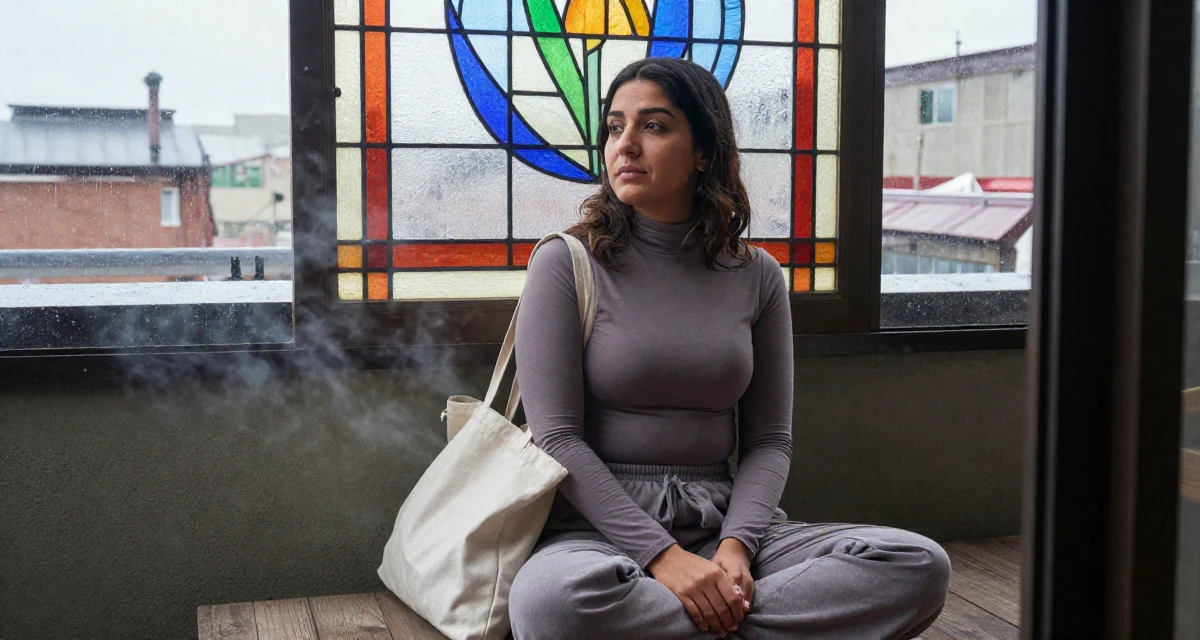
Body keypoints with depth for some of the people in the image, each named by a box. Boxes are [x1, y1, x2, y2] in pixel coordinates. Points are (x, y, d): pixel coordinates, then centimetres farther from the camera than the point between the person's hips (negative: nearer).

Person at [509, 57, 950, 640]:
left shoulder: (756, 276, 9)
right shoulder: (566, 264, -2)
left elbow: (769, 440, 8)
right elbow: (557, 439, -9)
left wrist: (736, 545, -12)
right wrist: (663, 556, -18)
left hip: (722, 521, 4)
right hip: (602, 526, -3)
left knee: (921, 566, -18)